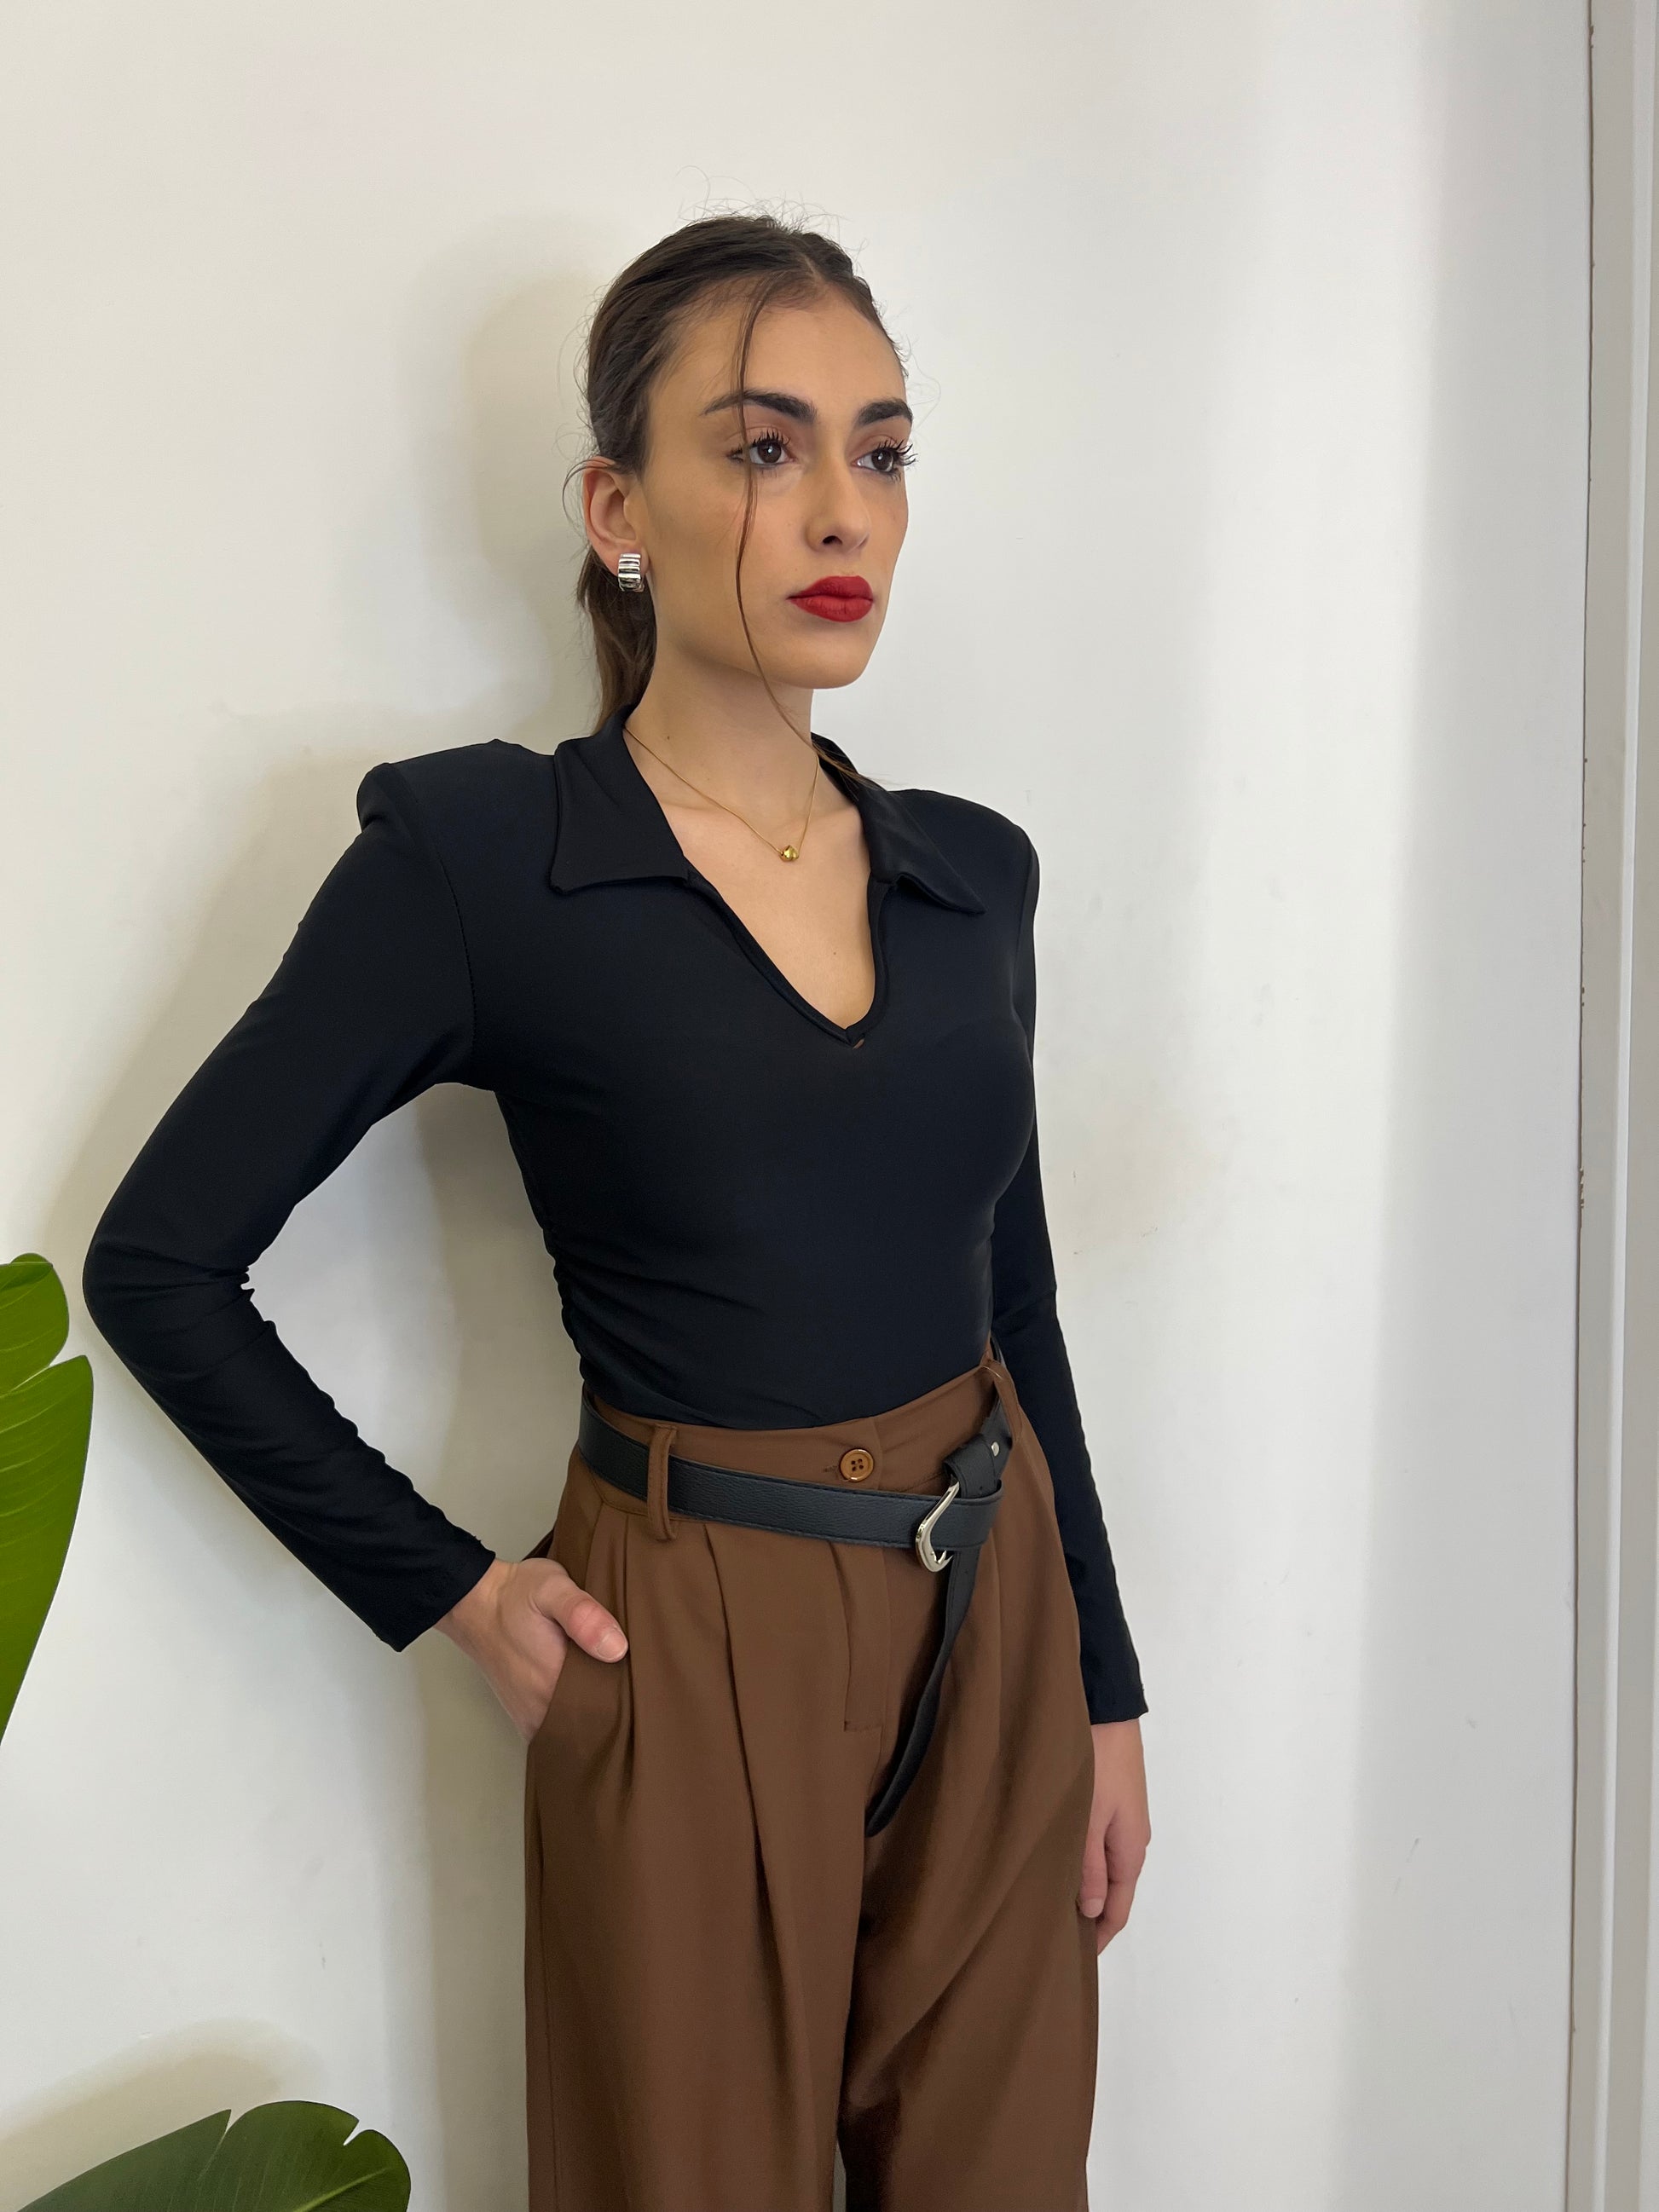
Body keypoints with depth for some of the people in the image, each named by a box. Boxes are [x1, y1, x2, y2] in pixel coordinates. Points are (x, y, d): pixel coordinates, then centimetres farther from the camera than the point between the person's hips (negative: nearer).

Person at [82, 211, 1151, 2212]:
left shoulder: (970, 868, 4)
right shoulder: (474, 853, -12)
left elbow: (1017, 1299, 11)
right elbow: (160, 1260, -7)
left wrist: (1104, 1684, 12)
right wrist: (446, 1593, -7)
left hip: (995, 1619, 5)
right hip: (700, 1663, -4)